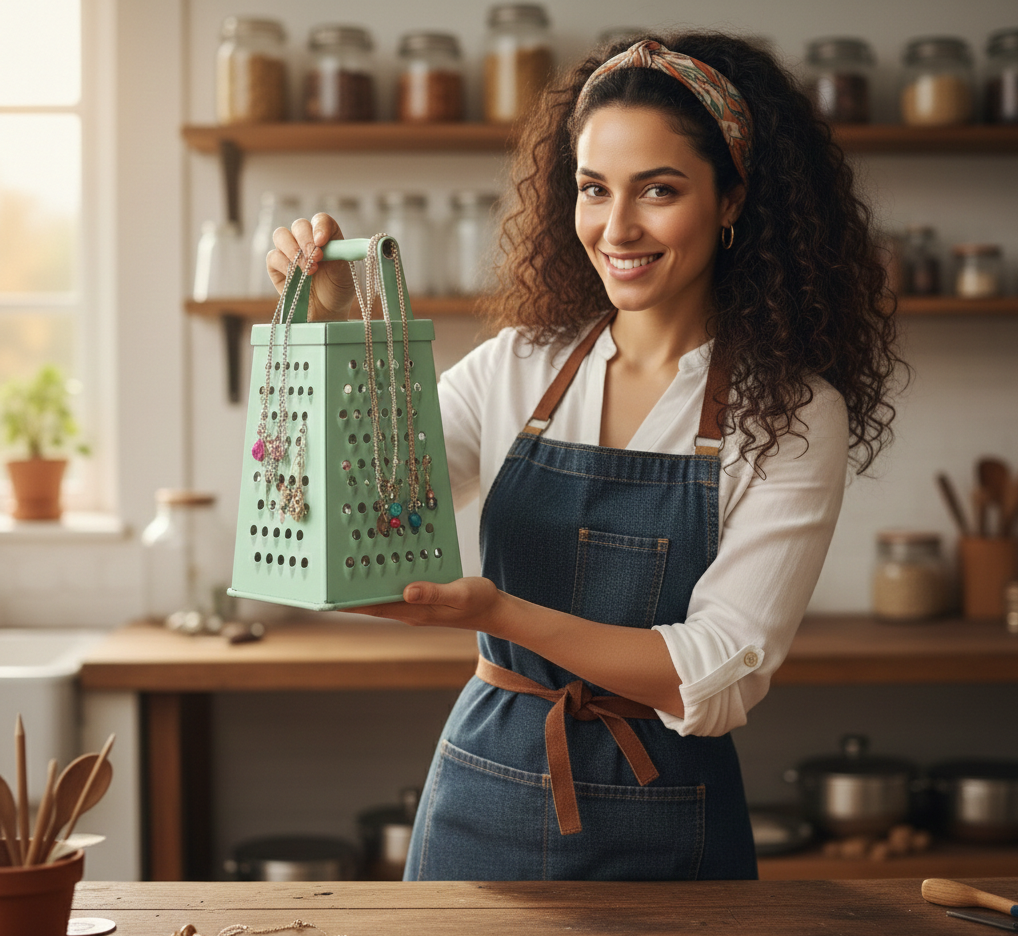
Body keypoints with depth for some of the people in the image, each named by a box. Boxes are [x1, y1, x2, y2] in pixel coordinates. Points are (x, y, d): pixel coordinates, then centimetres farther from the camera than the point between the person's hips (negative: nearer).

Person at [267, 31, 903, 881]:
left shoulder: (794, 416, -8)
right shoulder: (518, 365, 2)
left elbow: (724, 676, -16)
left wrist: (498, 612, -26)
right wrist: (327, 326, -13)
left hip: (663, 829, -2)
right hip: (485, 800, 3)